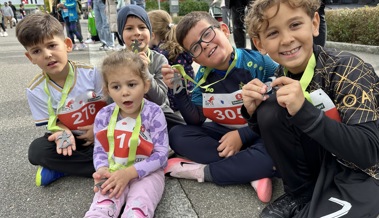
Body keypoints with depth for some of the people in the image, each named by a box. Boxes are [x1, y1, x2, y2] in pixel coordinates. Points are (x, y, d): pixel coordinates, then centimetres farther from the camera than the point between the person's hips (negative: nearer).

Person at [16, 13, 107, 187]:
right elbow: (53, 122, -4)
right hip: (72, 138, 1)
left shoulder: (91, 73, -15)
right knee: (37, 150, -24)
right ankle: (100, 165, -18)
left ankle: (59, 169, -12)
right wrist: (63, 133, -26)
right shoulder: (36, 90, -12)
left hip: (99, 134, 0)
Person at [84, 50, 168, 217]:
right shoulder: (103, 116, -1)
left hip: (147, 173, -2)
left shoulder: (153, 113, -11)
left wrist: (129, 172, -21)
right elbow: (99, 150, 6)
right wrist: (102, 170, -18)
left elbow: (161, 154, -11)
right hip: (114, 174, 3)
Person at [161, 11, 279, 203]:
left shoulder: (257, 62, -17)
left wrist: (242, 135, -22)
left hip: (259, 135, -4)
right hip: (223, 133, 5)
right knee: (176, 134, -14)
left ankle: (199, 171, -18)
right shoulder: (203, 75, -4)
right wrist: (178, 90, -15)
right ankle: (254, 171, -21)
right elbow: (196, 121, -2)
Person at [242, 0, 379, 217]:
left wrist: (304, 111, -38)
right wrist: (254, 112, -18)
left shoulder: (348, 70, -21)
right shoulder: (283, 76, -6)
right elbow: (273, 128, 4)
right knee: (270, 112, -18)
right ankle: (301, 194, 0)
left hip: (361, 173, -5)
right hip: (321, 160, 5)